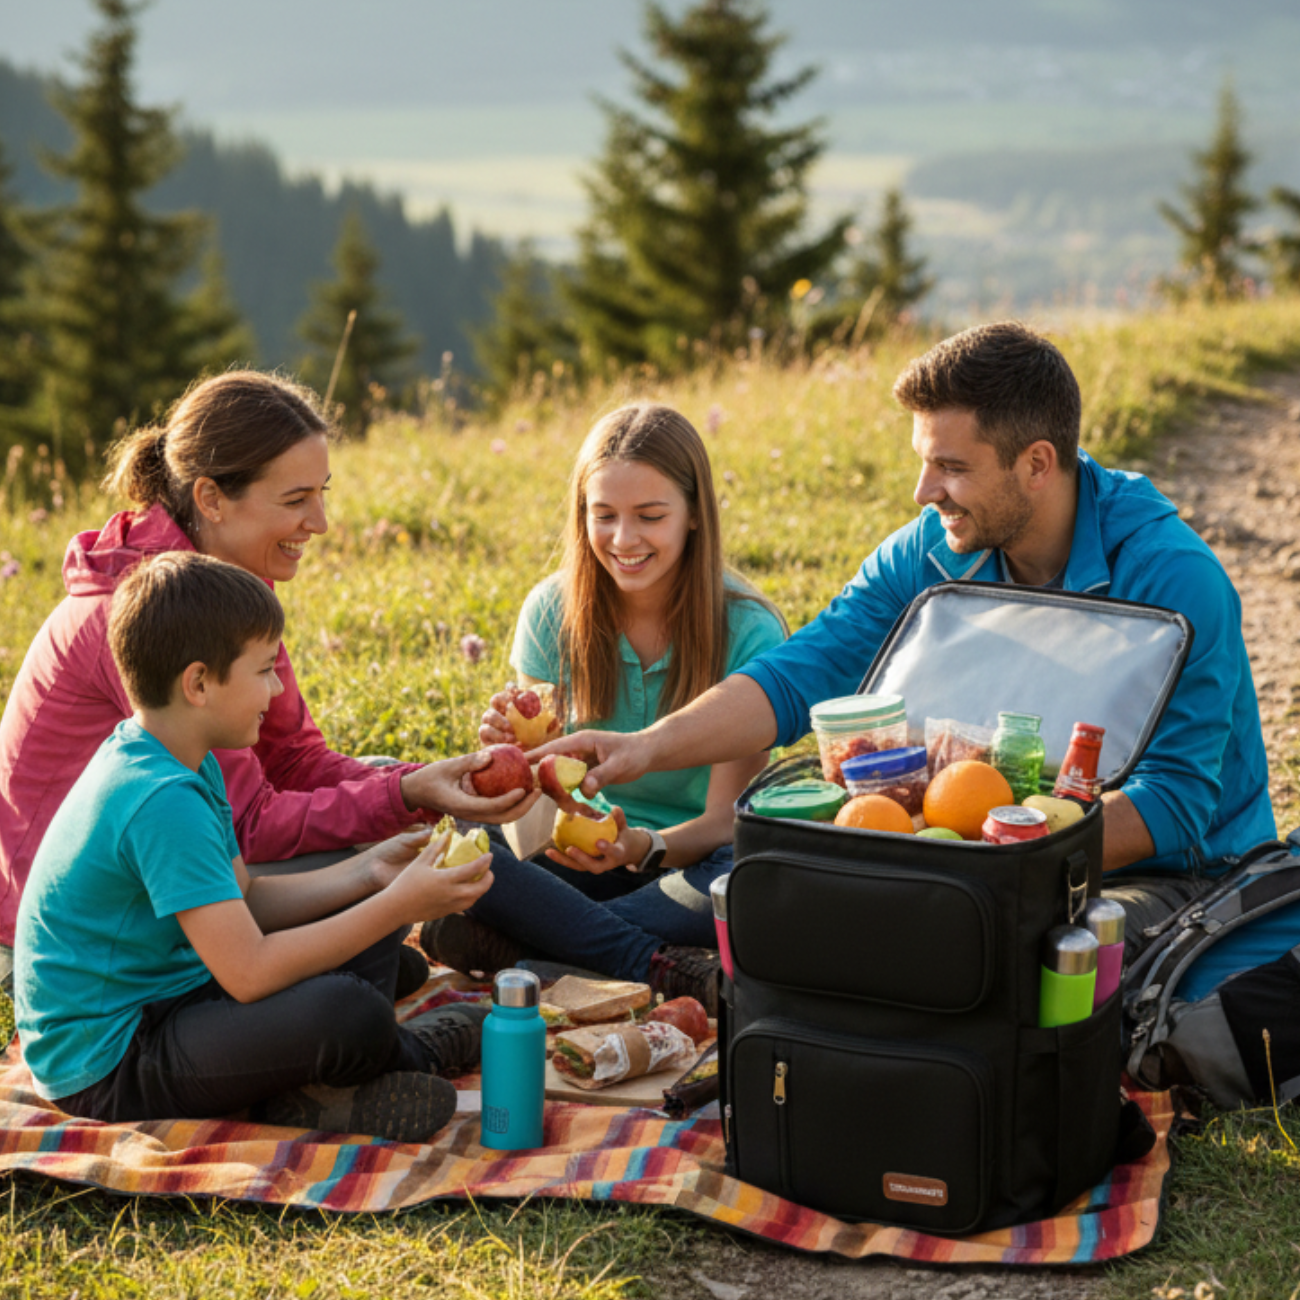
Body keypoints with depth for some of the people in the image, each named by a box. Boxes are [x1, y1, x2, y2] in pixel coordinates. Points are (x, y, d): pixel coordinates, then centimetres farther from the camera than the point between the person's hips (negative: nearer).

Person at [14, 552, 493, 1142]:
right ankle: (408, 1054, 1)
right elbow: (249, 973, -29)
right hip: (105, 1071, -11)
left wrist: (366, 874, 1)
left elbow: (243, 905, 12)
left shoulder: (187, 764, 6)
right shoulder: (162, 803, -26)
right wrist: (397, 906, -23)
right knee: (346, 1012, -33)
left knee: (363, 912, 18)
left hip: (163, 996, 11)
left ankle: (309, 1088, 0)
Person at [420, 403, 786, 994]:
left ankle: (515, 951, -31)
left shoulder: (749, 633, -14)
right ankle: (663, 970, -31)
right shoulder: (552, 612, -5)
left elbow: (724, 821, -16)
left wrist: (643, 847, -37)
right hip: (589, 848, 2)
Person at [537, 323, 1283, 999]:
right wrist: (649, 746, -23)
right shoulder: (929, 554, -2)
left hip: (1177, 881, -5)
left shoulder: (1172, 577, -20)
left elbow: (1175, 801, -24)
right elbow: (802, 674, -7)